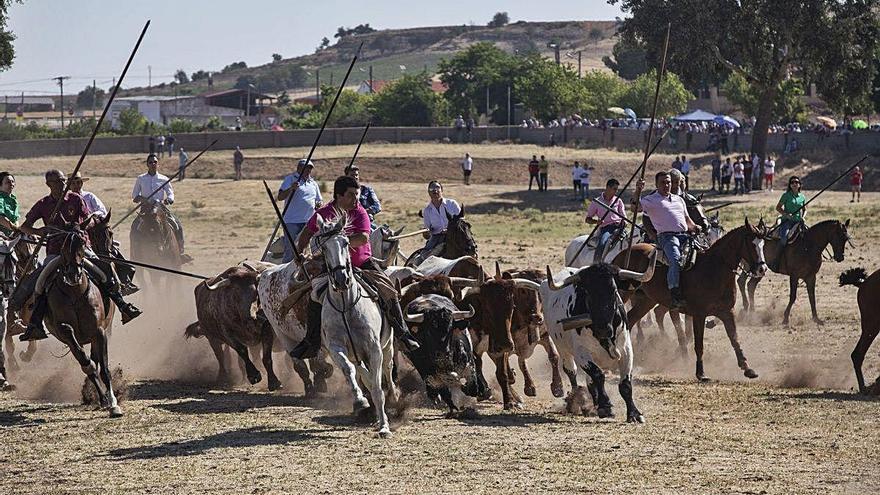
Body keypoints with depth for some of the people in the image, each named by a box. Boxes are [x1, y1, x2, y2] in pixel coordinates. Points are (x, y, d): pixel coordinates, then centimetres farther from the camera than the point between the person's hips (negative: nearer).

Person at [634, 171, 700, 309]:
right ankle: (675, 295, -41)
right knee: (675, 260, -32)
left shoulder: (678, 199, 28)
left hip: (685, 235, 6)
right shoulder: (651, 200, 10)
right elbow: (636, 207, -7)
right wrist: (638, 191, -22)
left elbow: (687, 219, 31)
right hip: (666, 236, -6)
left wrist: (694, 227, 9)